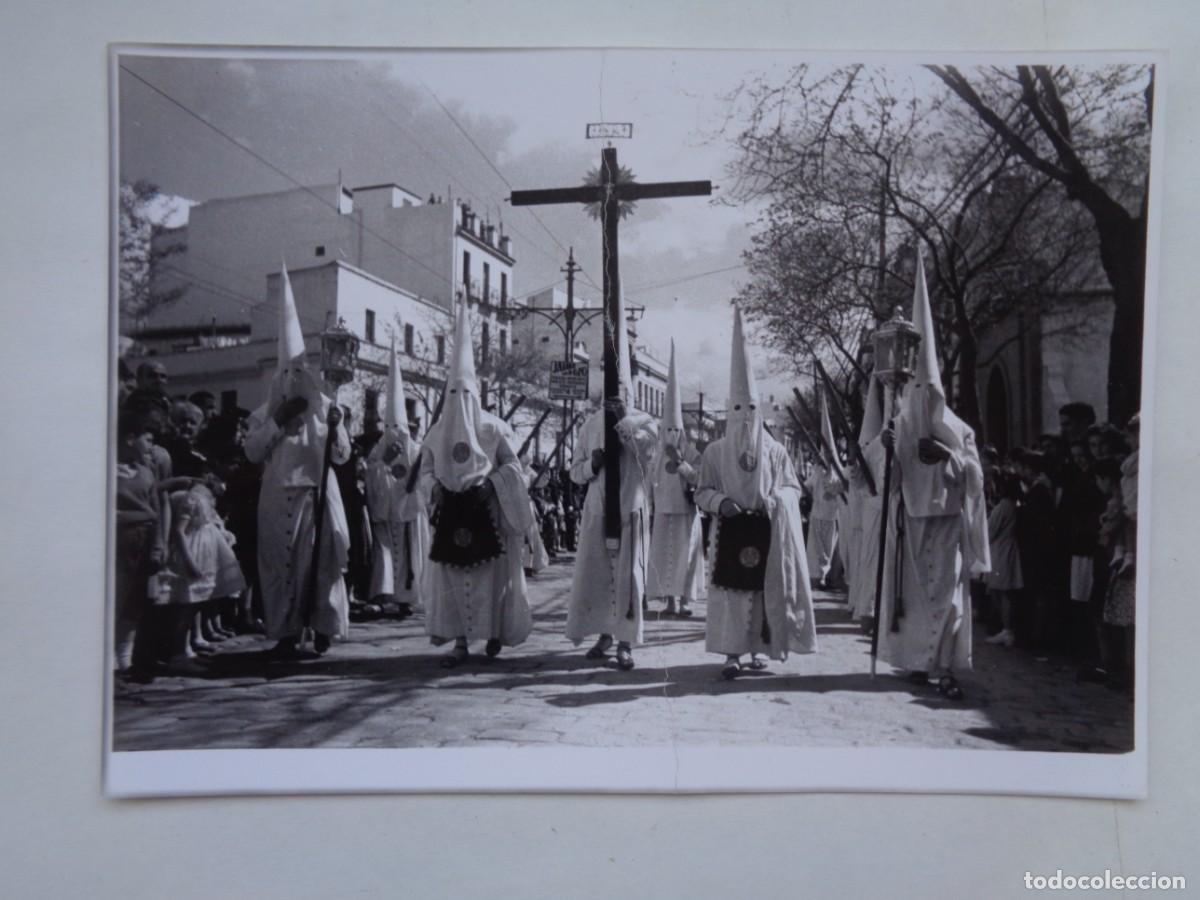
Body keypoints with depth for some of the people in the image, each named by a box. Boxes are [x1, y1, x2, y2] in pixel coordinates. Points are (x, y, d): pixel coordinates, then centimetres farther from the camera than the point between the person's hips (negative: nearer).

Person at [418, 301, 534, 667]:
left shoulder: (493, 427, 0)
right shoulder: (437, 431, 10)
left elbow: (511, 465, 0)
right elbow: (426, 469, 13)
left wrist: (489, 485, -14)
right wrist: (434, 489, -6)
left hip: (486, 512, -3)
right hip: (451, 513, 3)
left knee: (490, 572, -1)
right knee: (452, 574, -1)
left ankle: (495, 632, 16)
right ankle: (460, 642, 2)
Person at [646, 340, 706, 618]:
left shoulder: (691, 454, 1)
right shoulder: (657, 455, 6)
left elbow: (698, 480, -4)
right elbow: (652, 482, 7)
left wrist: (681, 463, -9)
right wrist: (650, 508, 3)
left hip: (685, 511, -2)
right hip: (663, 511, 2)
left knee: (684, 553, 1)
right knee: (663, 553, 1)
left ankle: (685, 600, 3)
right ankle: (670, 600, 4)